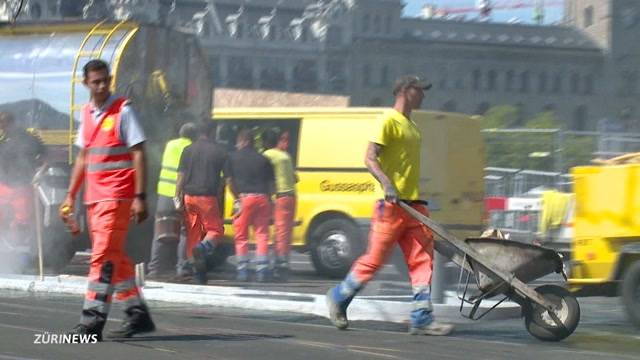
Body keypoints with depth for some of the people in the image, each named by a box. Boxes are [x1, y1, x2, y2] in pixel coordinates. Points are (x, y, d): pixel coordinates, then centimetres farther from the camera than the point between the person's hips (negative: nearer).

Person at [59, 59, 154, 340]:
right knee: (115, 257, 11)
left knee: (104, 256, -12)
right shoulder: (86, 114, 13)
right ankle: (137, 314, 19)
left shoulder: (122, 111, -7)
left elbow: (138, 154, -9)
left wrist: (140, 197, -15)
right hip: (94, 197, 7)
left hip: (118, 196, -7)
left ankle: (92, 321, -15)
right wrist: (71, 195, 18)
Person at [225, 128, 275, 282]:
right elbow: (271, 183, 8)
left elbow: (229, 181, 0)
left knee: (241, 236, 6)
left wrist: (237, 198, 6)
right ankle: (262, 271, -2)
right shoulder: (263, 159, 12)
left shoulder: (233, 157, 5)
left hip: (245, 198, -2)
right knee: (262, 235, 5)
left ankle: (242, 271, 2)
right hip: (262, 198, 2)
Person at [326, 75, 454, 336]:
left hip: (413, 204, 8)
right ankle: (339, 298, 17)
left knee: (423, 260, -2)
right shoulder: (388, 121, -6)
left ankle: (422, 320, -5)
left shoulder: (412, 126, 20)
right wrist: (386, 183, -29)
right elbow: (370, 159, -15)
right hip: (392, 204, -8)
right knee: (375, 259, -3)